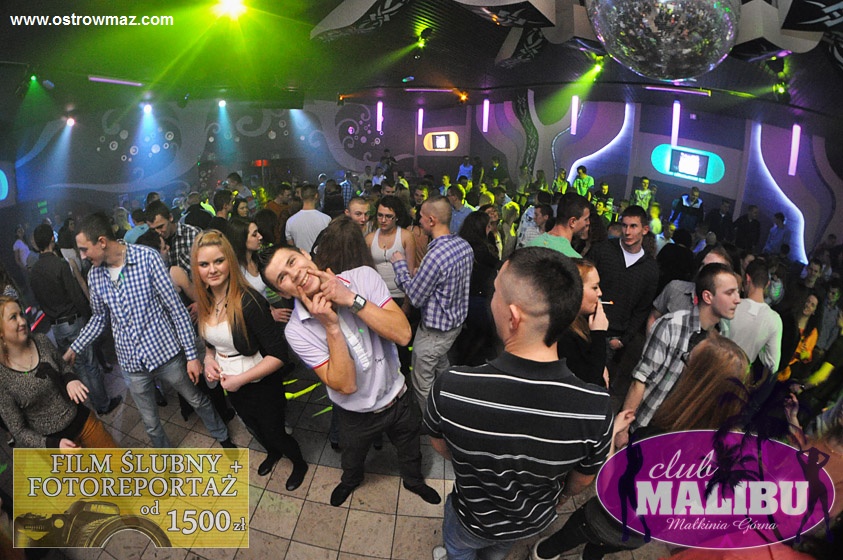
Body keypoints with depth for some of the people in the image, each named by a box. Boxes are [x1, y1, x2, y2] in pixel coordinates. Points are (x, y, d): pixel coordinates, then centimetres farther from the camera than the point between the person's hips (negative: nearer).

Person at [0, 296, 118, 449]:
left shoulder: (42, 341, -9)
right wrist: (55, 445, -24)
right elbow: (19, 431, -11)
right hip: (53, 441, -3)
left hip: (83, 420, 3)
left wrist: (71, 379, -12)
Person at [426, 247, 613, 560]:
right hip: (537, 522, 2)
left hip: (474, 521, -2)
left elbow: (438, 443, -16)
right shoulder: (596, 406, -37)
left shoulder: (451, 389, -41)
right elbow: (583, 479, -14)